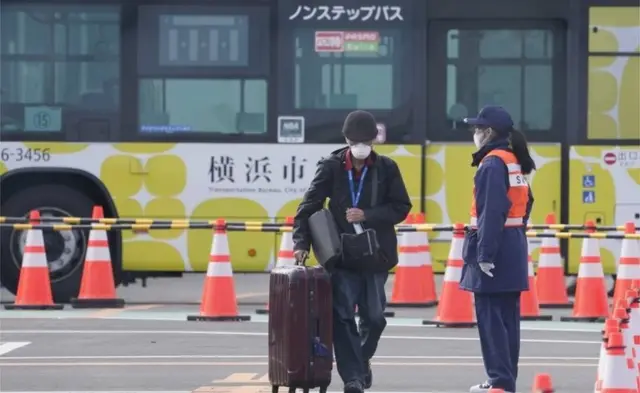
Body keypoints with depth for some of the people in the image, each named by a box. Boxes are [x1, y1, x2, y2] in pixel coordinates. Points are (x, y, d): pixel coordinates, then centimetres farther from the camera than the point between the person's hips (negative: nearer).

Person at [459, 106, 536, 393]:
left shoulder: (492, 163, -14)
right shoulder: (514, 161, 14)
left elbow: (492, 212, -21)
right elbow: (525, 203, 20)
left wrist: (484, 254, -21)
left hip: (495, 250, -10)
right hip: (514, 248, 10)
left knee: (490, 316, -7)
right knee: (507, 316, 11)